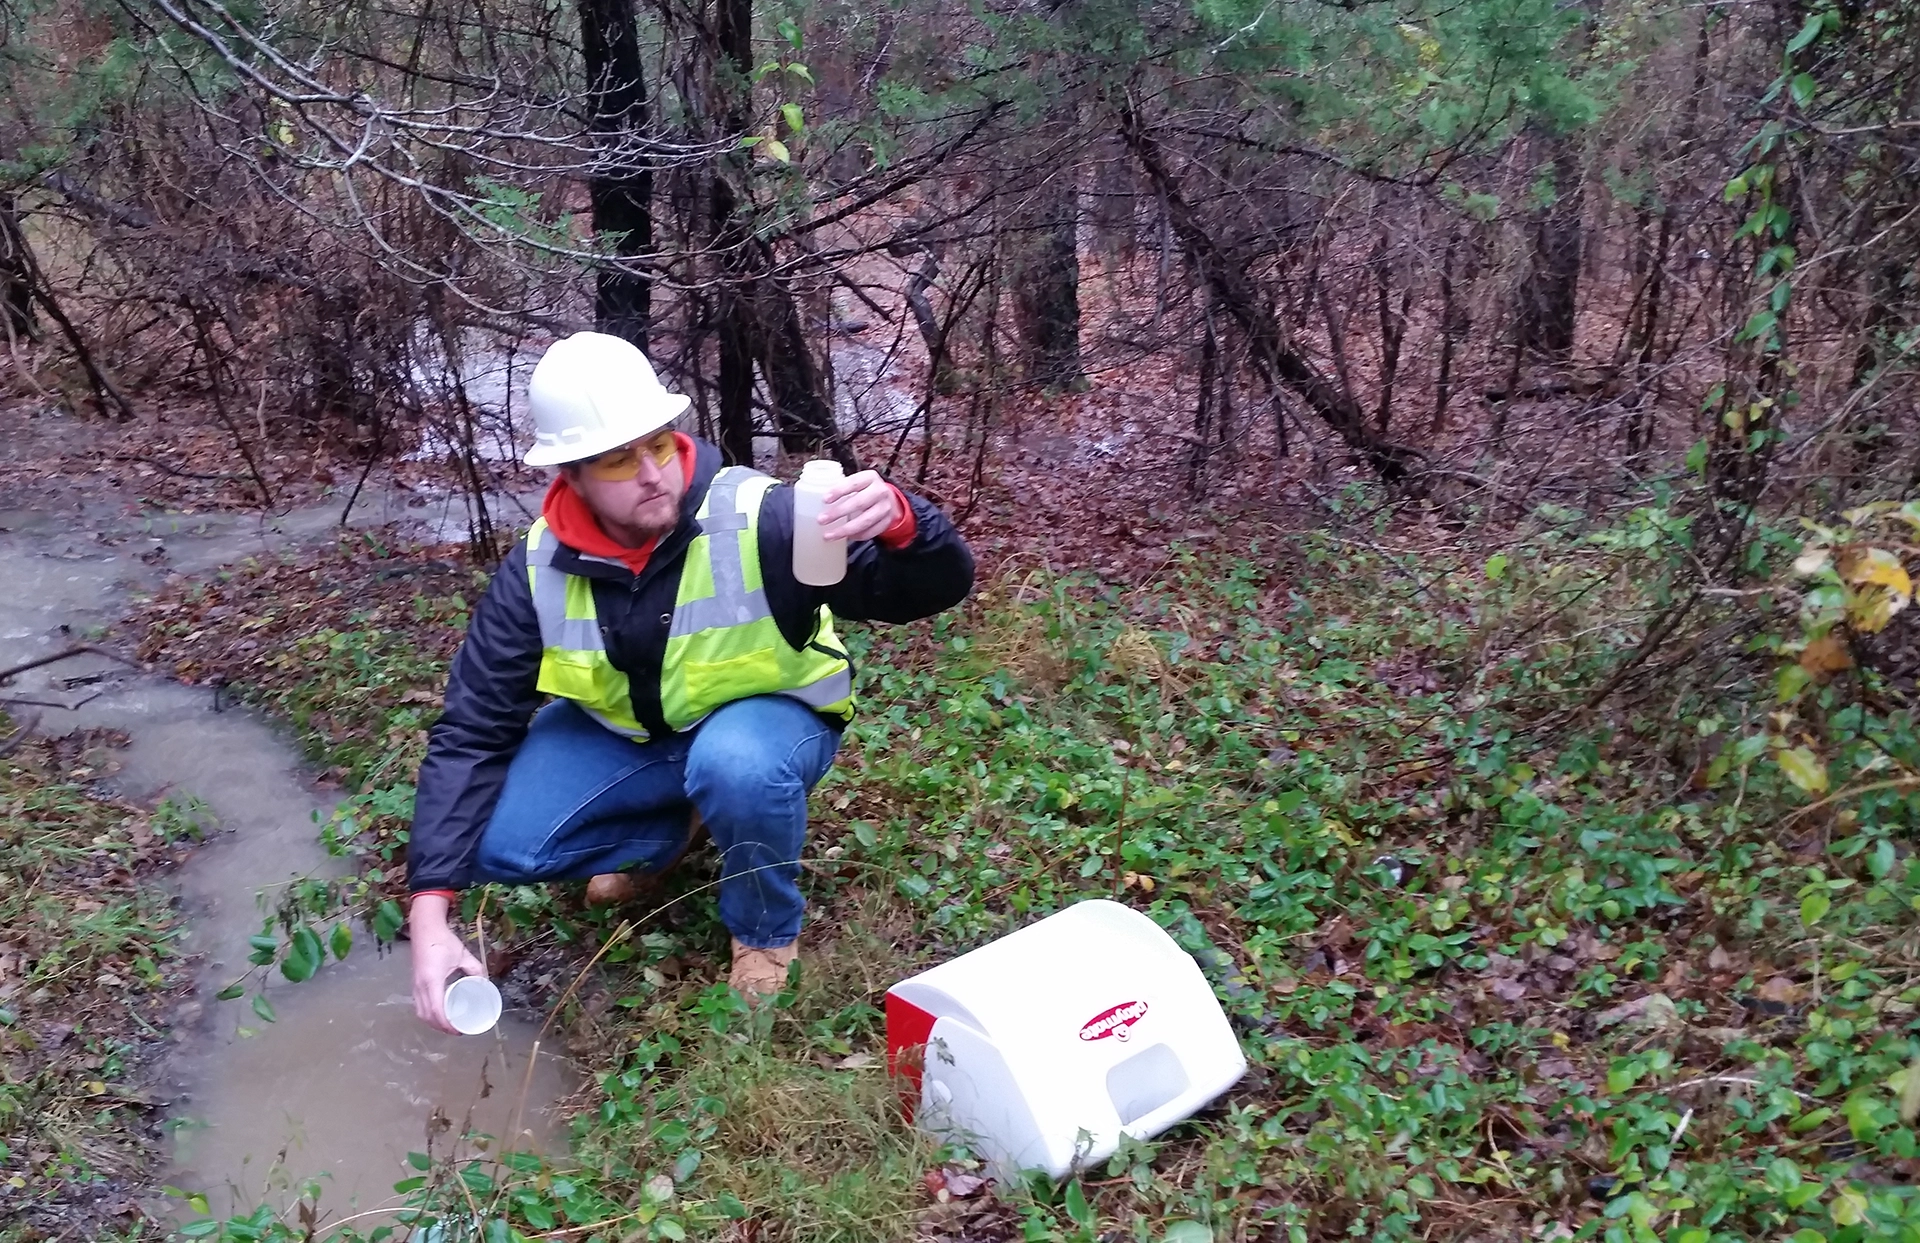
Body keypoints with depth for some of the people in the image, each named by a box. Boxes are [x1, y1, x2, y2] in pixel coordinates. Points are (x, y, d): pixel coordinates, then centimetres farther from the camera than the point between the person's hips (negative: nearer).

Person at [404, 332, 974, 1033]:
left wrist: (900, 523, -58)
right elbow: (472, 732, -16)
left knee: (736, 764, -39)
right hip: (619, 731, 4)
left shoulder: (758, 519, -30)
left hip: (765, 717, -3)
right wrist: (429, 910, -25)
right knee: (498, 844, -16)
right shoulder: (537, 572, -18)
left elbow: (937, 588, -31)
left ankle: (768, 929, -6)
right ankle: (665, 831, 14)